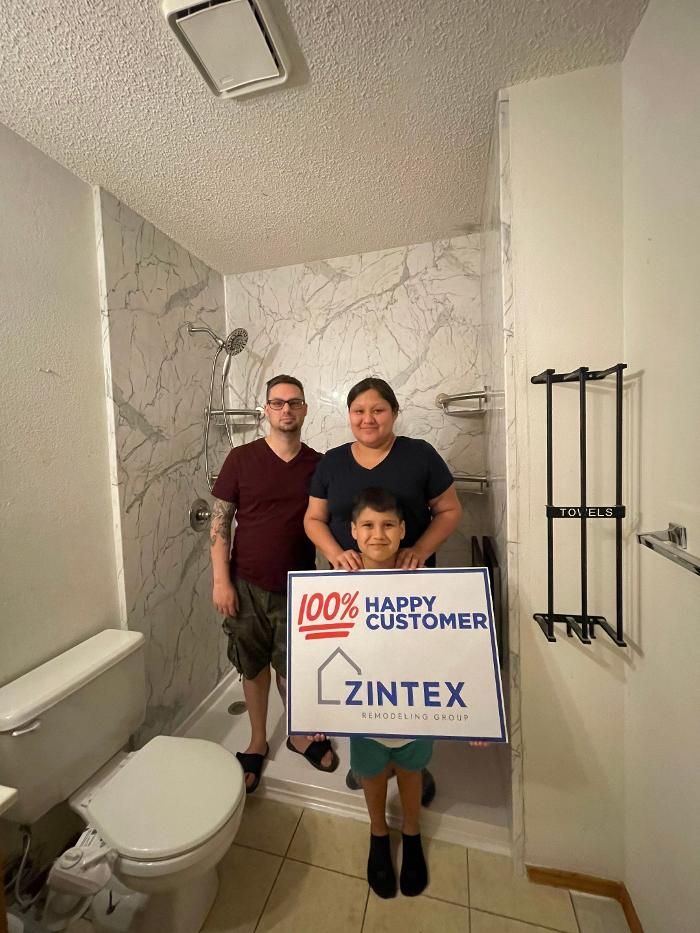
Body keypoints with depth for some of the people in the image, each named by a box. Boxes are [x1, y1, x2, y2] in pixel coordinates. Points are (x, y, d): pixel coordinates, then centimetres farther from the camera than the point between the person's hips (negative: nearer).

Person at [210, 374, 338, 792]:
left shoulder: (319, 465, -3)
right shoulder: (242, 458, -6)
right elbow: (220, 522, -3)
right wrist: (221, 580, -8)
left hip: (298, 587, 1)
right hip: (247, 585, 0)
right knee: (254, 666, 18)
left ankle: (299, 734, 45)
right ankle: (258, 742, 44)